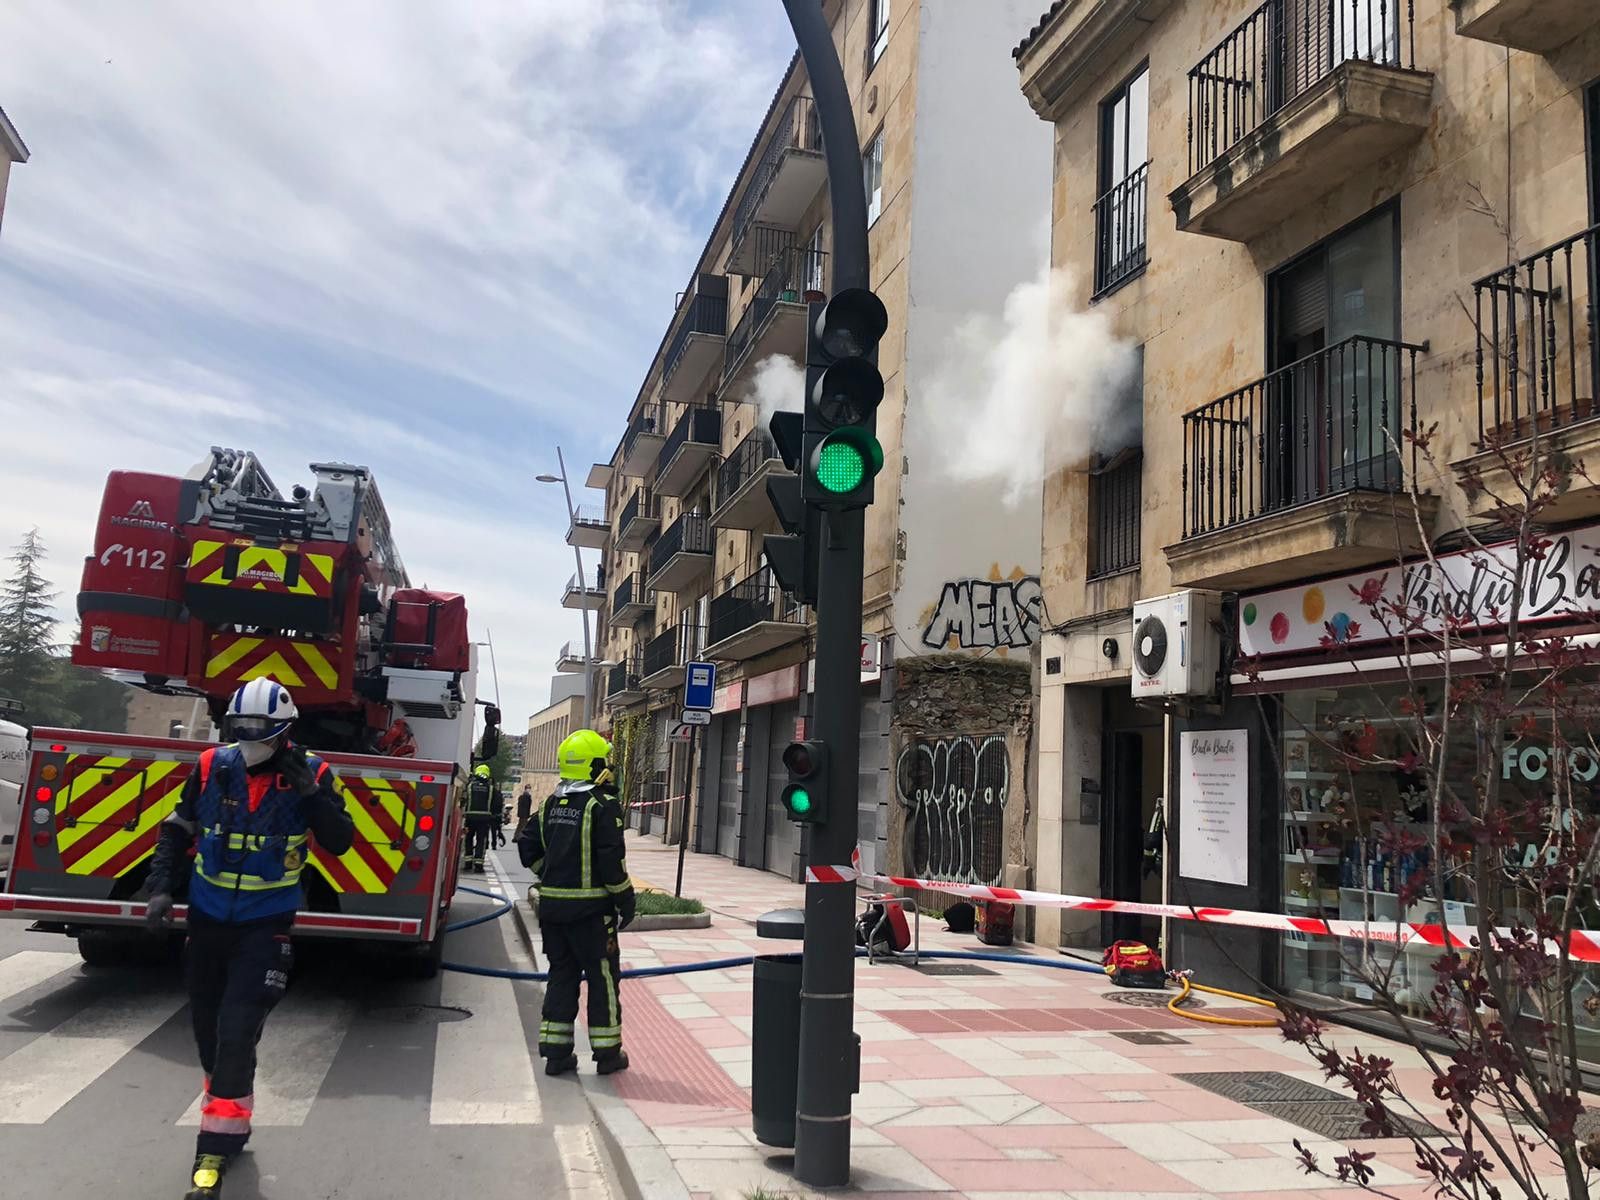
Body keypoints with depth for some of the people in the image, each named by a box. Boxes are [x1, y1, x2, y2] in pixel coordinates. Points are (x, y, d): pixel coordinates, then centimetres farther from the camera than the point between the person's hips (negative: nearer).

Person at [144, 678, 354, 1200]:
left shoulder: (310, 773, -12)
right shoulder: (211, 766, -6)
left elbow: (339, 841, -14)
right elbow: (177, 831, 7)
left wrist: (311, 794, -26)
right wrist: (161, 887, -3)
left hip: (266, 923, -4)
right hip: (207, 916, 4)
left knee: (237, 1033, -11)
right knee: (208, 1029, 15)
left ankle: (217, 1147, 2)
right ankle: (230, 1122, 36)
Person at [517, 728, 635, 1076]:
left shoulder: (551, 804, 9)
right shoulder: (603, 805, -13)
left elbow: (528, 846, 11)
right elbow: (611, 859, -17)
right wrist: (626, 898, -7)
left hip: (552, 904, 6)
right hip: (591, 907, -6)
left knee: (561, 974, 14)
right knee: (602, 976, 5)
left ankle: (556, 1052, 17)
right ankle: (607, 1052, 12)